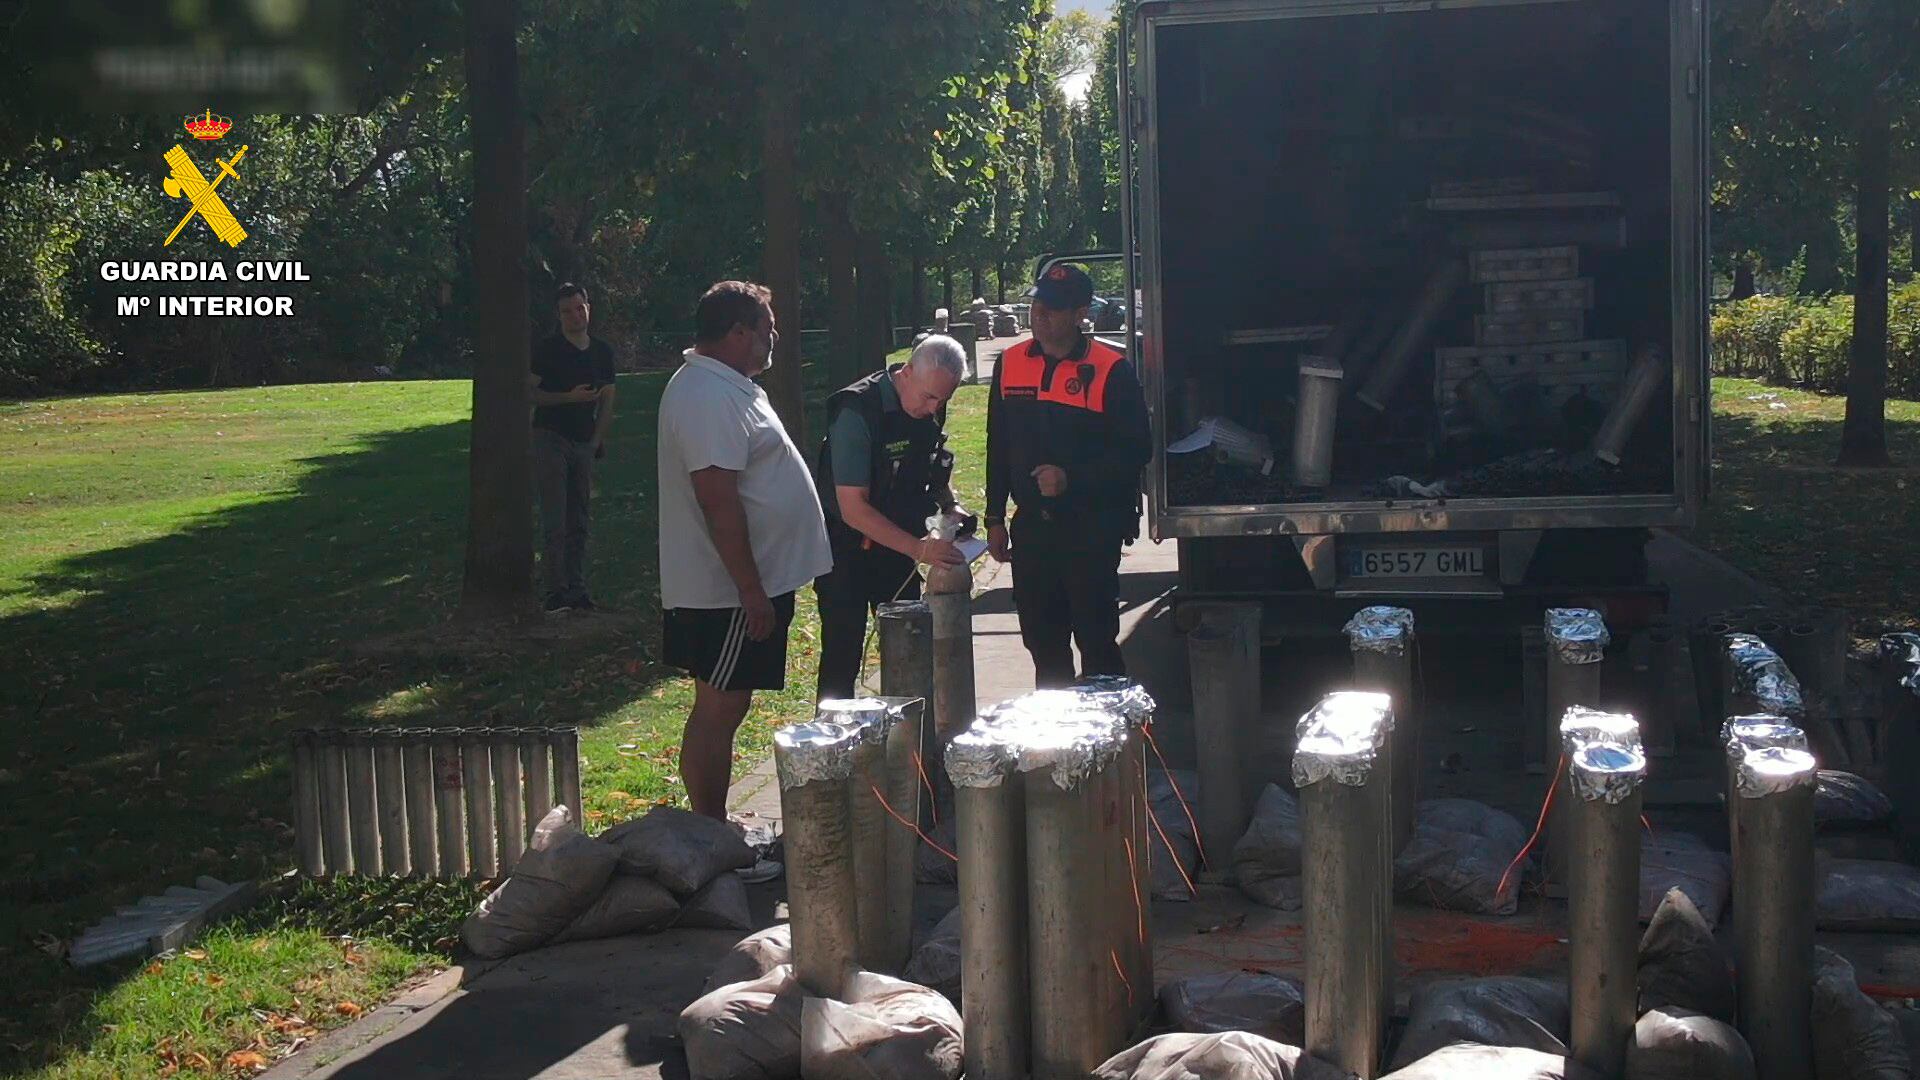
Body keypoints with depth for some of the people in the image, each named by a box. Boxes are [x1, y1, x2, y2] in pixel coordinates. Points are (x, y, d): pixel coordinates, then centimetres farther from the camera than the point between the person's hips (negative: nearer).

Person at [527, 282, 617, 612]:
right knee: (555, 520, -8)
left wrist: (597, 440, 3)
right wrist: (569, 397, -19)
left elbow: (607, 400, 13)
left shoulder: (602, 351, 10)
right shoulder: (547, 349, -4)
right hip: (550, 439, -5)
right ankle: (557, 588, -6)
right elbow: (530, 393, -8)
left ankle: (577, 588, 13)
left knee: (578, 522, 8)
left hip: (585, 444, 5)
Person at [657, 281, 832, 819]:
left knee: (723, 710, 14)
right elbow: (718, 501, -26)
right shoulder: (709, 396, -20)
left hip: (745, 588, 10)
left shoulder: (725, 387, 15)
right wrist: (751, 591, -25)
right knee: (717, 711, -4)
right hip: (729, 593, -10)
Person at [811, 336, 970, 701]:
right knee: (842, 656, -6)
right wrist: (919, 549, -31)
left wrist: (949, 506, -4)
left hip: (898, 544, 7)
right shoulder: (858, 412, -24)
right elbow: (853, 509, -27)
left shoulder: (930, 411, -2)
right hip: (847, 547, -7)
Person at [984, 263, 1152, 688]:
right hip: (1031, 528, 5)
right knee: (1042, 641, 12)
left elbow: (1136, 450, -8)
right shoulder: (1010, 364, 7)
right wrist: (995, 518, 12)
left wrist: (1072, 479, -19)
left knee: (1096, 639, -2)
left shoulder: (1110, 370, -8)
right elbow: (998, 448, 15)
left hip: (1093, 529, -5)